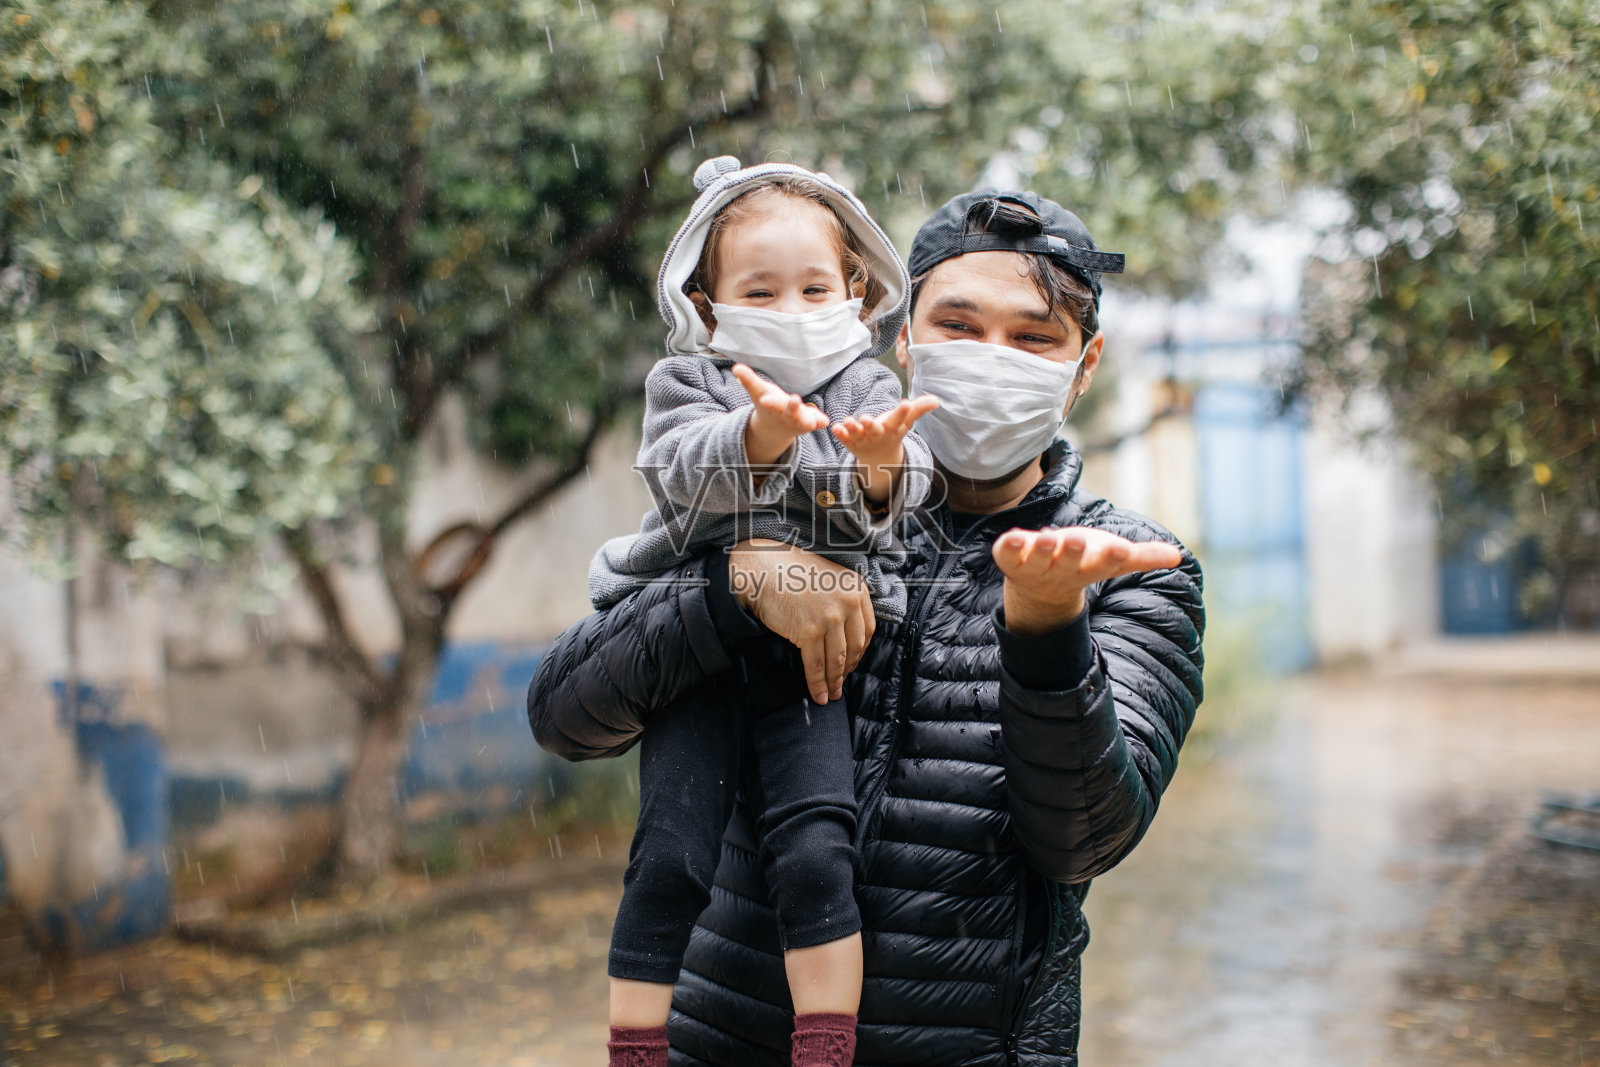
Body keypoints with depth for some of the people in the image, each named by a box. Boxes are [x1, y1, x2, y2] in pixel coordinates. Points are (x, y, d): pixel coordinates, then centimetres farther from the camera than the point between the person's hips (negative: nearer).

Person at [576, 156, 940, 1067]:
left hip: (814, 647, 0)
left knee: (815, 848, -14)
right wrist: (759, 434, -34)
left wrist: (880, 461, -31)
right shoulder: (687, 382, 9)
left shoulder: (867, 387, 11)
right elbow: (688, 467, -13)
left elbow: (900, 488, -6)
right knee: (669, 855, -7)